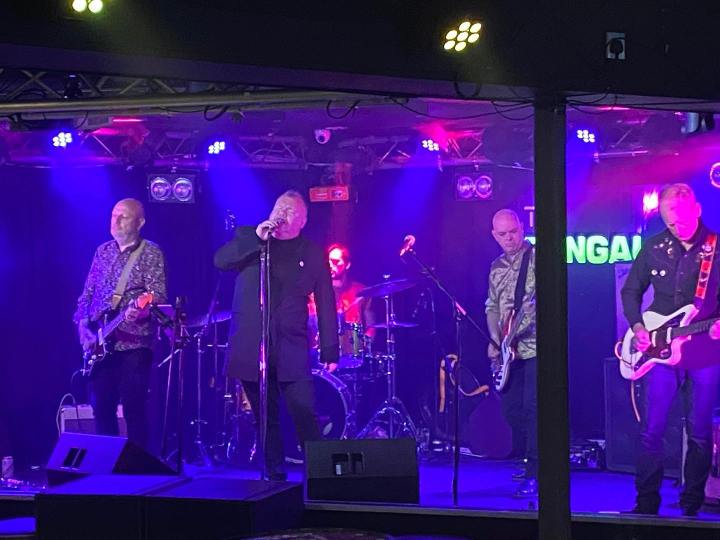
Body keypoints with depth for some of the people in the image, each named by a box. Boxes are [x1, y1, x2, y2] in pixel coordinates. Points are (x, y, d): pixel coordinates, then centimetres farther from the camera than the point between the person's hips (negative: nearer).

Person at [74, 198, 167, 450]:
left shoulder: (151, 253, -3)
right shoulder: (102, 251, 14)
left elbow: (159, 296, -13)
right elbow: (87, 295, 18)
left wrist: (139, 311, -33)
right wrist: (83, 326, 3)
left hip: (134, 343, -5)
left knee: (134, 408, -7)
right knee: (102, 407, 7)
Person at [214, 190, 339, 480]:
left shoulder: (313, 253, 7)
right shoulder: (248, 237, 11)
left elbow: (326, 304, 5)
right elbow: (220, 260, -6)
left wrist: (330, 350, -1)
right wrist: (256, 238, -16)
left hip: (291, 350, -1)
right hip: (250, 347, 1)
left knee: (306, 420, -9)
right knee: (266, 421, 7)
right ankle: (274, 477, 16)